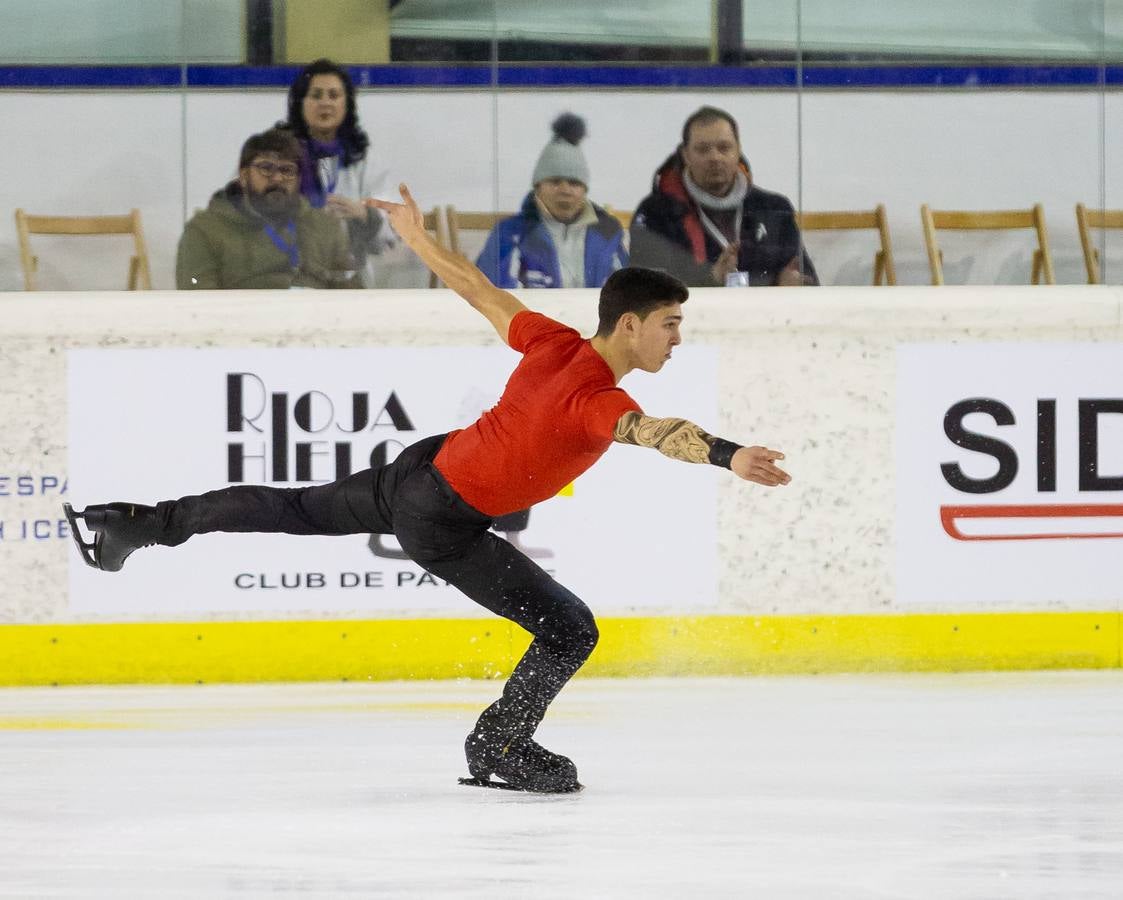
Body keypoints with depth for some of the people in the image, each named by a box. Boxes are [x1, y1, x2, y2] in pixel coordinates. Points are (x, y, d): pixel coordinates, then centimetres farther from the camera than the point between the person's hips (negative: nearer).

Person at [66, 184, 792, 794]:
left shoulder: (555, 344, -6)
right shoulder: (597, 398, -28)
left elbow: (478, 290, 6)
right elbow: (653, 432, -50)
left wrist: (417, 237, 21)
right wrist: (725, 456, -67)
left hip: (423, 464, 8)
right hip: (442, 524, -8)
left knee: (294, 510, 27)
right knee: (570, 630, -4)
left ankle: (139, 524, 37)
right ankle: (500, 749, 13)